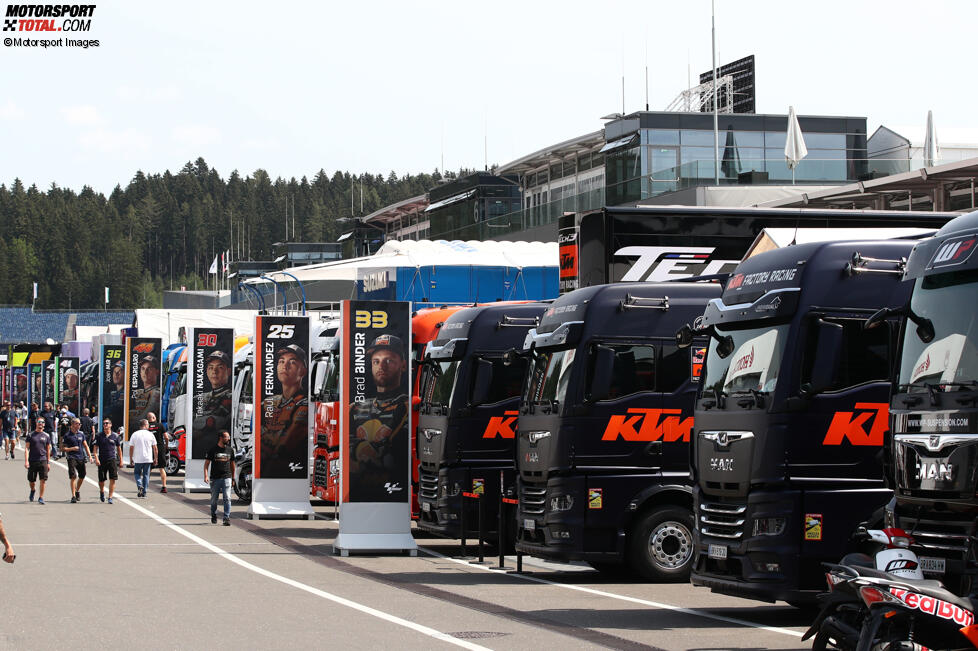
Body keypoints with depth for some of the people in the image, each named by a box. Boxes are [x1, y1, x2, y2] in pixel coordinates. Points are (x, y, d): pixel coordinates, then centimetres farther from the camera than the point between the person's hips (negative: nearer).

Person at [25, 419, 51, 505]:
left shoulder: (46, 436, 8)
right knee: (31, 480, 8)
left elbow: (48, 450, 13)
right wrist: (26, 460, -10)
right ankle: (32, 490, 40)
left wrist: (48, 462, 9)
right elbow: (27, 448, -1)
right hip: (32, 461, 0)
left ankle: (41, 498, 0)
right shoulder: (31, 435, 3)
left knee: (43, 480, -10)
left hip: (43, 460, 0)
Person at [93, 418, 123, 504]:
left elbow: (119, 449, 12)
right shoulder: (99, 436, 3)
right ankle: (102, 492, 38)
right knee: (101, 480, 8)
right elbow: (95, 448, 2)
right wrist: (96, 458, -11)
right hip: (102, 460, 1)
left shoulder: (115, 436, 4)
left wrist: (120, 460, 12)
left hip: (112, 459, -1)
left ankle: (110, 497, -5)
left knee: (112, 479, -10)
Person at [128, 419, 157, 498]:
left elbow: (131, 448, 0)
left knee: (137, 473, 15)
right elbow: (155, 448, 1)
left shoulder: (134, 434, -1)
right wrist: (155, 458, 11)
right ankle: (144, 492, 9)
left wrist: (131, 458, 9)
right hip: (148, 459, 0)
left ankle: (139, 485, -11)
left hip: (138, 459, 0)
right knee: (146, 475, 11)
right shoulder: (150, 434, -1)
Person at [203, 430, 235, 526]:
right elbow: (206, 463, 0)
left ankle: (227, 518, -12)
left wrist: (233, 478, 20)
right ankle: (214, 516, 29)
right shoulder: (213, 450, 0)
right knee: (214, 499, 9)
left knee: (227, 498, -11)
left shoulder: (230, 450, 10)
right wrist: (205, 476, -13)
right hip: (215, 478, -1)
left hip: (226, 478, 1)